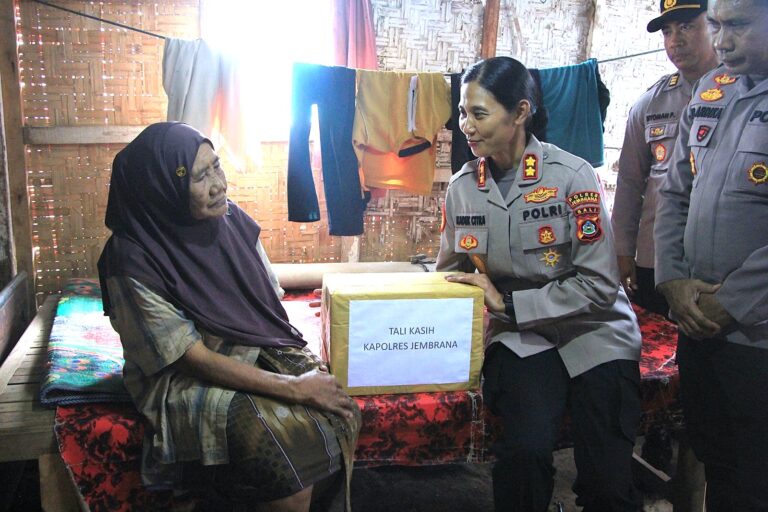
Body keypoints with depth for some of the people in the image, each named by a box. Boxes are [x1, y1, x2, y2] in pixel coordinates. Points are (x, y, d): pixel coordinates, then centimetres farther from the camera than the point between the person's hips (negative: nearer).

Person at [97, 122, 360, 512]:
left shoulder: (231, 219, -1)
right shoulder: (132, 260, -19)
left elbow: (271, 302, 7)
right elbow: (194, 359, -18)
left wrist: (308, 367, -9)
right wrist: (294, 388, -21)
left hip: (260, 354, 6)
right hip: (187, 379, -5)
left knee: (340, 414, -19)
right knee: (287, 449, -29)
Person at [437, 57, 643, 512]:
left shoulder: (572, 176, -12)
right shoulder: (462, 186, 0)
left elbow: (599, 285, -13)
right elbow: (451, 272, 14)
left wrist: (507, 303, -15)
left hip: (592, 332, -1)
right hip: (519, 338, 2)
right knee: (525, 452, -24)